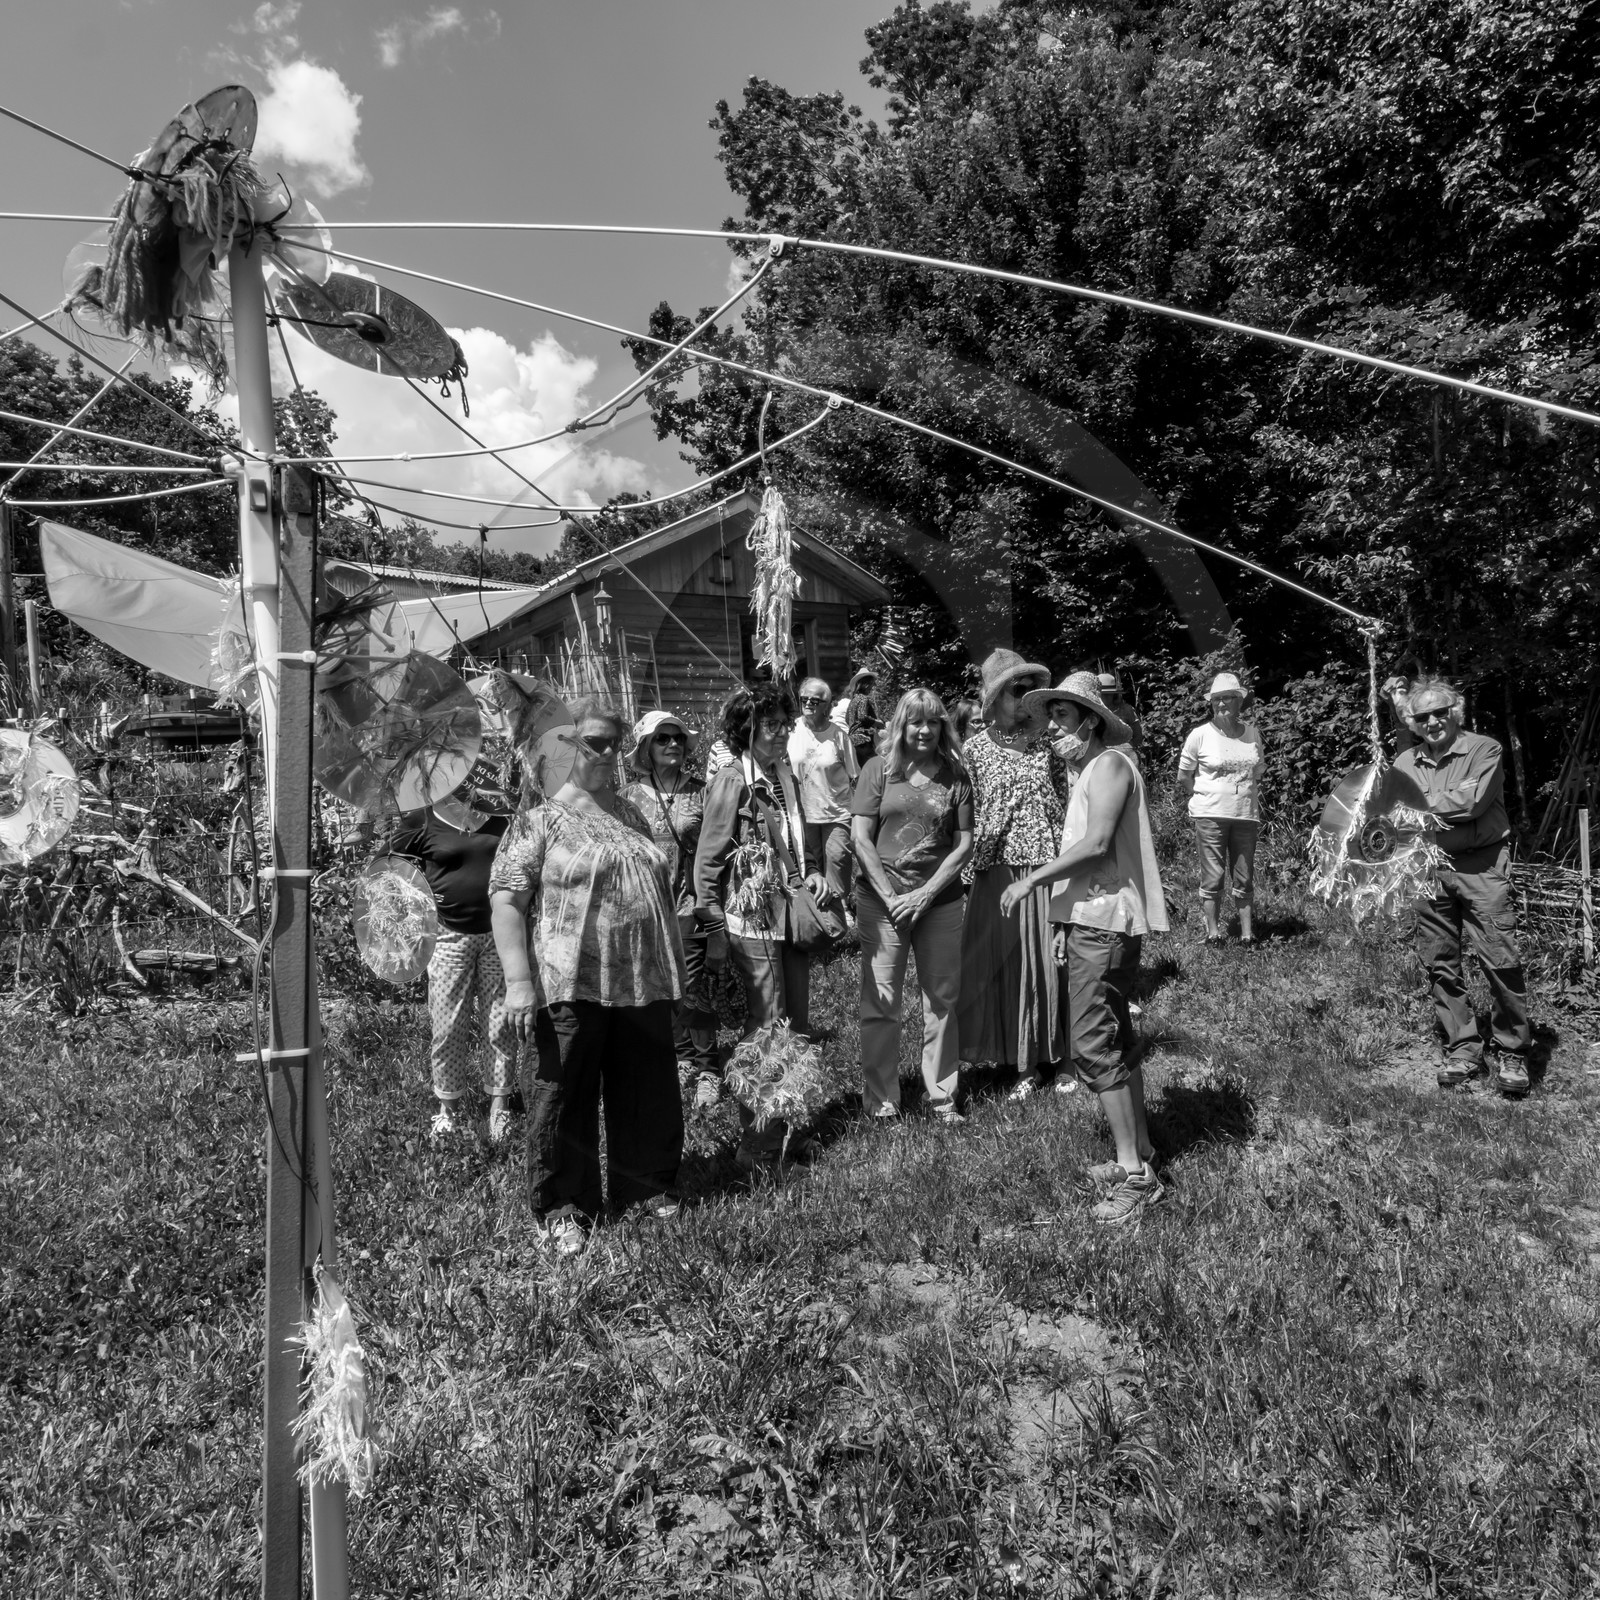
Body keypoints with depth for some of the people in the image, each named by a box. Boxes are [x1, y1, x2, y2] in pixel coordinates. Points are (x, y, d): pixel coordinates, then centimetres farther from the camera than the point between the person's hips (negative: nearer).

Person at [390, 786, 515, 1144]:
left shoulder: (502, 820, 7)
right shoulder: (420, 823, 1)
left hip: (500, 935, 2)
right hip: (450, 936, -1)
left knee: (500, 1024, 5)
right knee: (448, 1027, 4)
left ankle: (499, 1107, 17)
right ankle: (448, 1108, 21)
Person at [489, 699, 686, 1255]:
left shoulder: (630, 814, 15)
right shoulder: (540, 821, -4)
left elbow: (661, 890, 21)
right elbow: (506, 900, -9)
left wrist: (674, 966, 20)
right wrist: (518, 980, -17)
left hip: (643, 982, 6)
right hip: (572, 987, -5)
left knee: (647, 1091, 13)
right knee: (564, 1096, 5)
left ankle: (648, 1185, 32)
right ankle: (563, 1209, 20)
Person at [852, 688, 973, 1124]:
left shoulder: (955, 777, 5)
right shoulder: (879, 770, 1)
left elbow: (964, 844, 2)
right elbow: (861, 840, -2)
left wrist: (926, 893, -9)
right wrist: (891, 897, -9)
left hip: (941, 901, 2)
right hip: (882, 899, -1)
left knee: (942, 1000, 7)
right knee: (880, 1002, 2)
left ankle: (942, 1096, 20)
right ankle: (882, 1099, 13)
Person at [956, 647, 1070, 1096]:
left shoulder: (1046, 741, 5)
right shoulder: (975, 749, 2)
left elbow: (1064, 802, 9)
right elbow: (968, 816, 3)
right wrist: (972, 867, -2)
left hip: (1049, 865, 1)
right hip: (1000, 870, -1)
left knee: (1053, 959, 4)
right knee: (1008, 964, 4)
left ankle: (1062, 1056, 18)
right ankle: (1024, 1064, 16)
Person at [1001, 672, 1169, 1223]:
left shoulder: (1110, 764, -12)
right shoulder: (1088, 769, 18)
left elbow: (1096, 843, -23)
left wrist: (1032, 880, -18)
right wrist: (1067, 921, 15)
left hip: (1106, 923, -11)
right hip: (1092, 920, 11)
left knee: (1094, 1047, -9)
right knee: (1115, 1042, 16)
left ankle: (1135, 1175, -3)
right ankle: (1139, 1154, 26)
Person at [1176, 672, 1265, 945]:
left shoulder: (1253, 733, 6)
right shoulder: (1200, 735, -5)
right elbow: (1183, 776, 4)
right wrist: (1204, 799, 7)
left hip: (1246, 815, 3)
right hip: (1210, 815, -3)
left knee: (1244, 878, 6)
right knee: (1212, 876, -1)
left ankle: (1247, 932, 12)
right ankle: (1212, 930, 9)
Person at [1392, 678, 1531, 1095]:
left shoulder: (1484, 749, -2)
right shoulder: (1405, 763, 12)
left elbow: (1474, 801, -16)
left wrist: (1419, 805, -7)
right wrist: (1417, 818, -16)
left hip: (1480, 867, -4)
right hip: (1428, 870, 4)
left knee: (1500, 960, -7)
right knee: (1440, 965, 6)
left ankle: (1512, 1054, 6)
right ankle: (1462, 1051, 18)